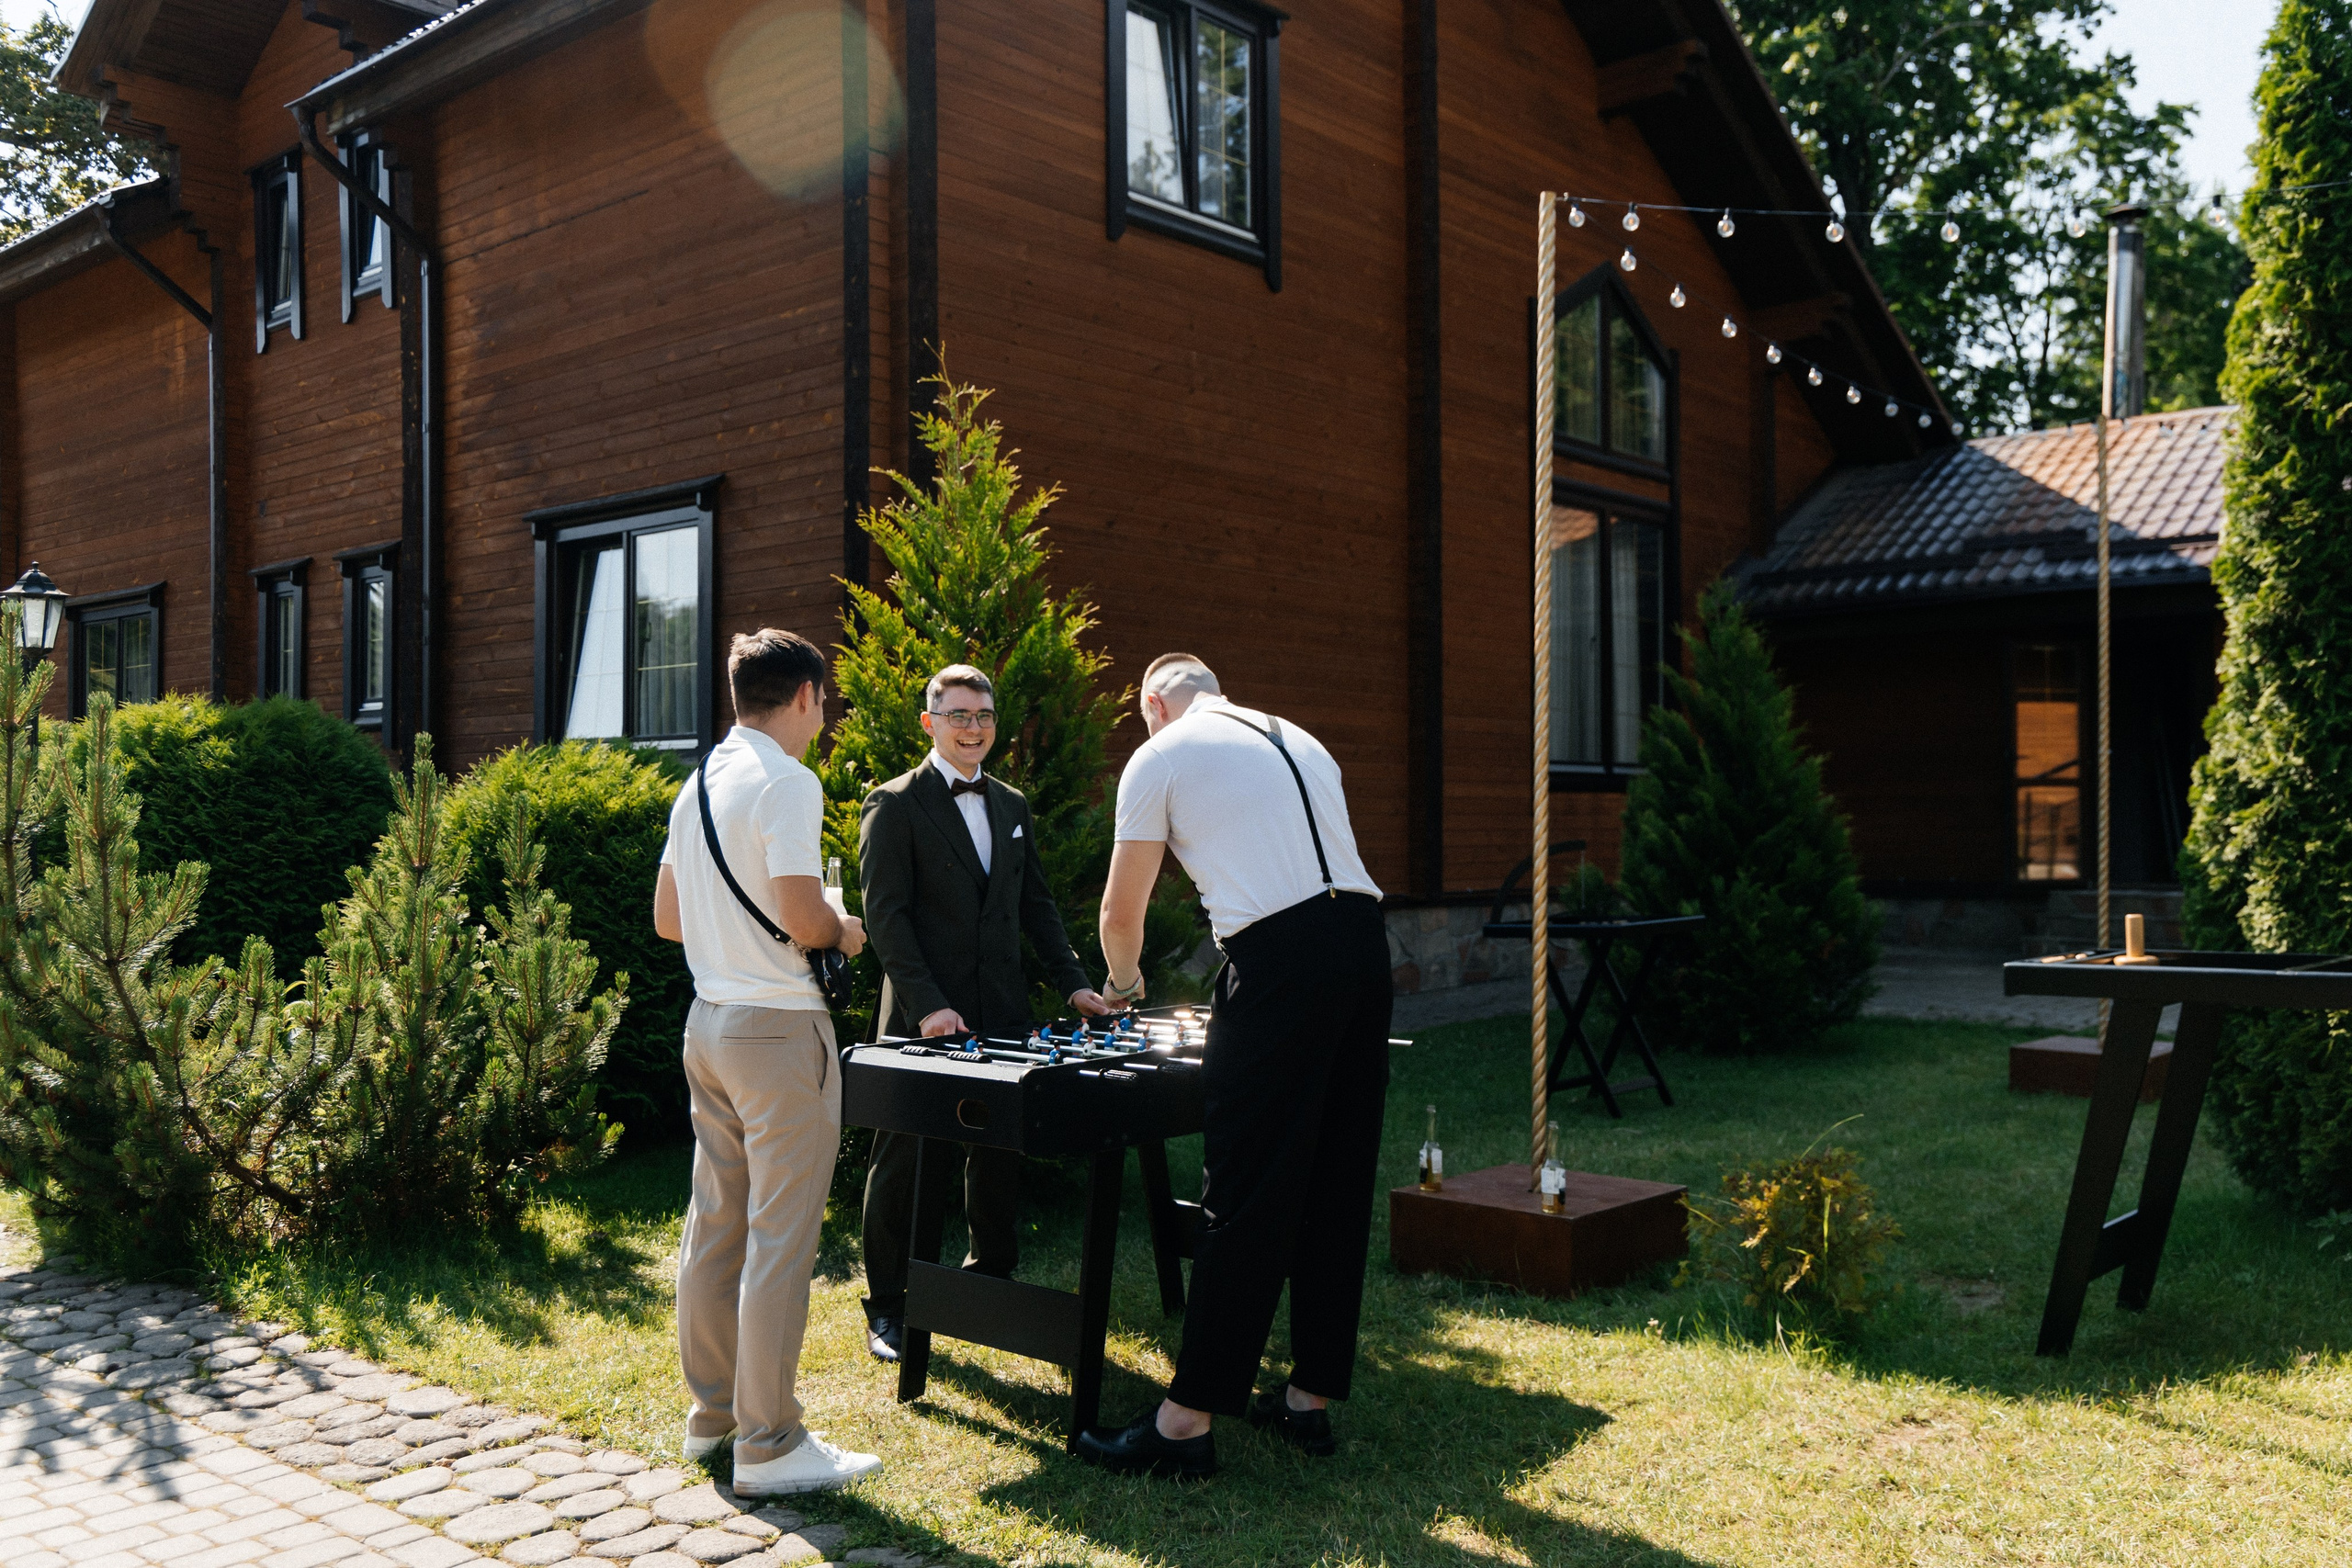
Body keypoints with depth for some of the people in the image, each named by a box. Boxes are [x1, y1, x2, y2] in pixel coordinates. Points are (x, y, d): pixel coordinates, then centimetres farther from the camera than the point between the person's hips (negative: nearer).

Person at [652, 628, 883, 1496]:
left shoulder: (699, 784, 12)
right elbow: (802, 917, -22)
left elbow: (667, 917, 17)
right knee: (780, 1237, -3)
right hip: (777, 1027, -9)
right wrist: (845, 930, -3)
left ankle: (711, 1413, 26)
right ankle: (768, 1444, 3)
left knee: (715, 1222, 15)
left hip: (708, 1022, 9)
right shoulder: (787, 782, -15)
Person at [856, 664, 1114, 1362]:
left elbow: (1036, 904, 18)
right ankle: (888, 1306, 15)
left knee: (1000, 1153, 12)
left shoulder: (1012, 806, 15)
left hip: (1002, 1013, 6)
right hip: (925, 1017, -5)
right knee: (905, 1161, 3)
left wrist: (1072, 980, 7)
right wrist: (927, 1004, -20)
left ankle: (991, 1279, 28)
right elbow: (885, 914, -11)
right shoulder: (893, 805, -5)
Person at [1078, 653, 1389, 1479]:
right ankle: (1311, 1396, 21)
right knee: (1337, 1183, 12)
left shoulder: (1158, 758, 8)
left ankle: (1187, 1420, 1)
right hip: (1365, 943, 7)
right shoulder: (1301, 742, 26)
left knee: (1246, 1195, -5)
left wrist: (1124, 984, 32)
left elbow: (1122, 912, 10)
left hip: (1279, 960, -6)